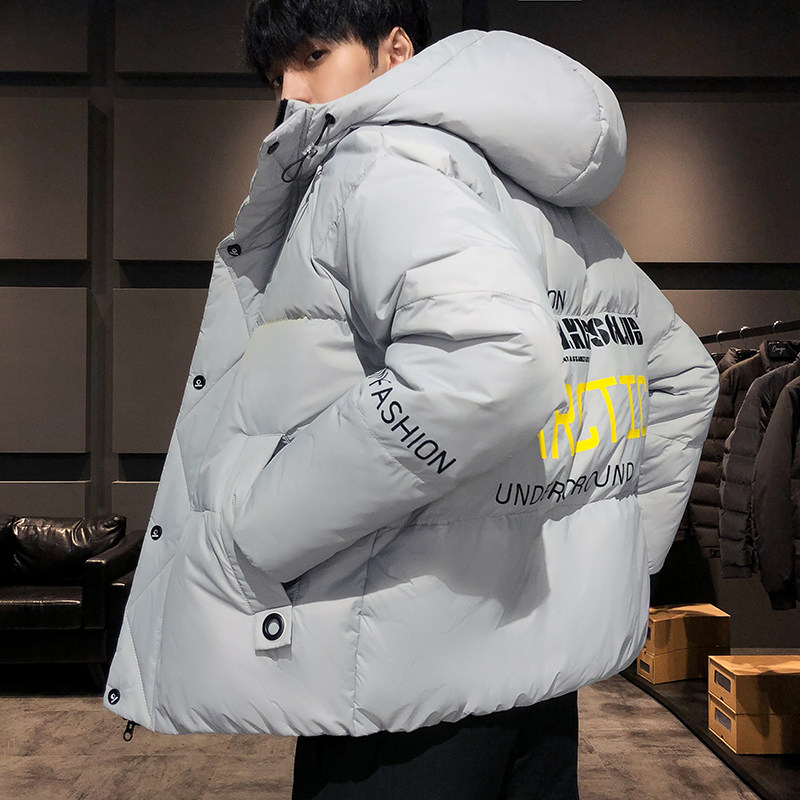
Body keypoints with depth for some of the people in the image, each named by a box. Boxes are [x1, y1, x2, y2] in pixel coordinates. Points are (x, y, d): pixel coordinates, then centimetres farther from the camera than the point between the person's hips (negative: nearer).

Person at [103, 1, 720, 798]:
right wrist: (622, 553, 18)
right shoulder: (563, 211, 14)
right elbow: (684, 374, 22)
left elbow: (492, 362, -33)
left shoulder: (381, 163, -14)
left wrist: (245, 538, -24)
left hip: (414, 682, -9)